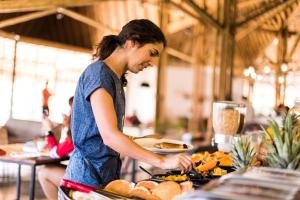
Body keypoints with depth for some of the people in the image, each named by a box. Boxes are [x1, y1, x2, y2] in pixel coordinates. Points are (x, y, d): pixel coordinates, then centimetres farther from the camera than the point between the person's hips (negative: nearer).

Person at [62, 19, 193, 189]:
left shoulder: (116, 78, 12)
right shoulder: (99, 73, -15)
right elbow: (109, 135, -26)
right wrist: (162, 161, -27)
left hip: (106, 174, 9)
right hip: (88, 177, -9)